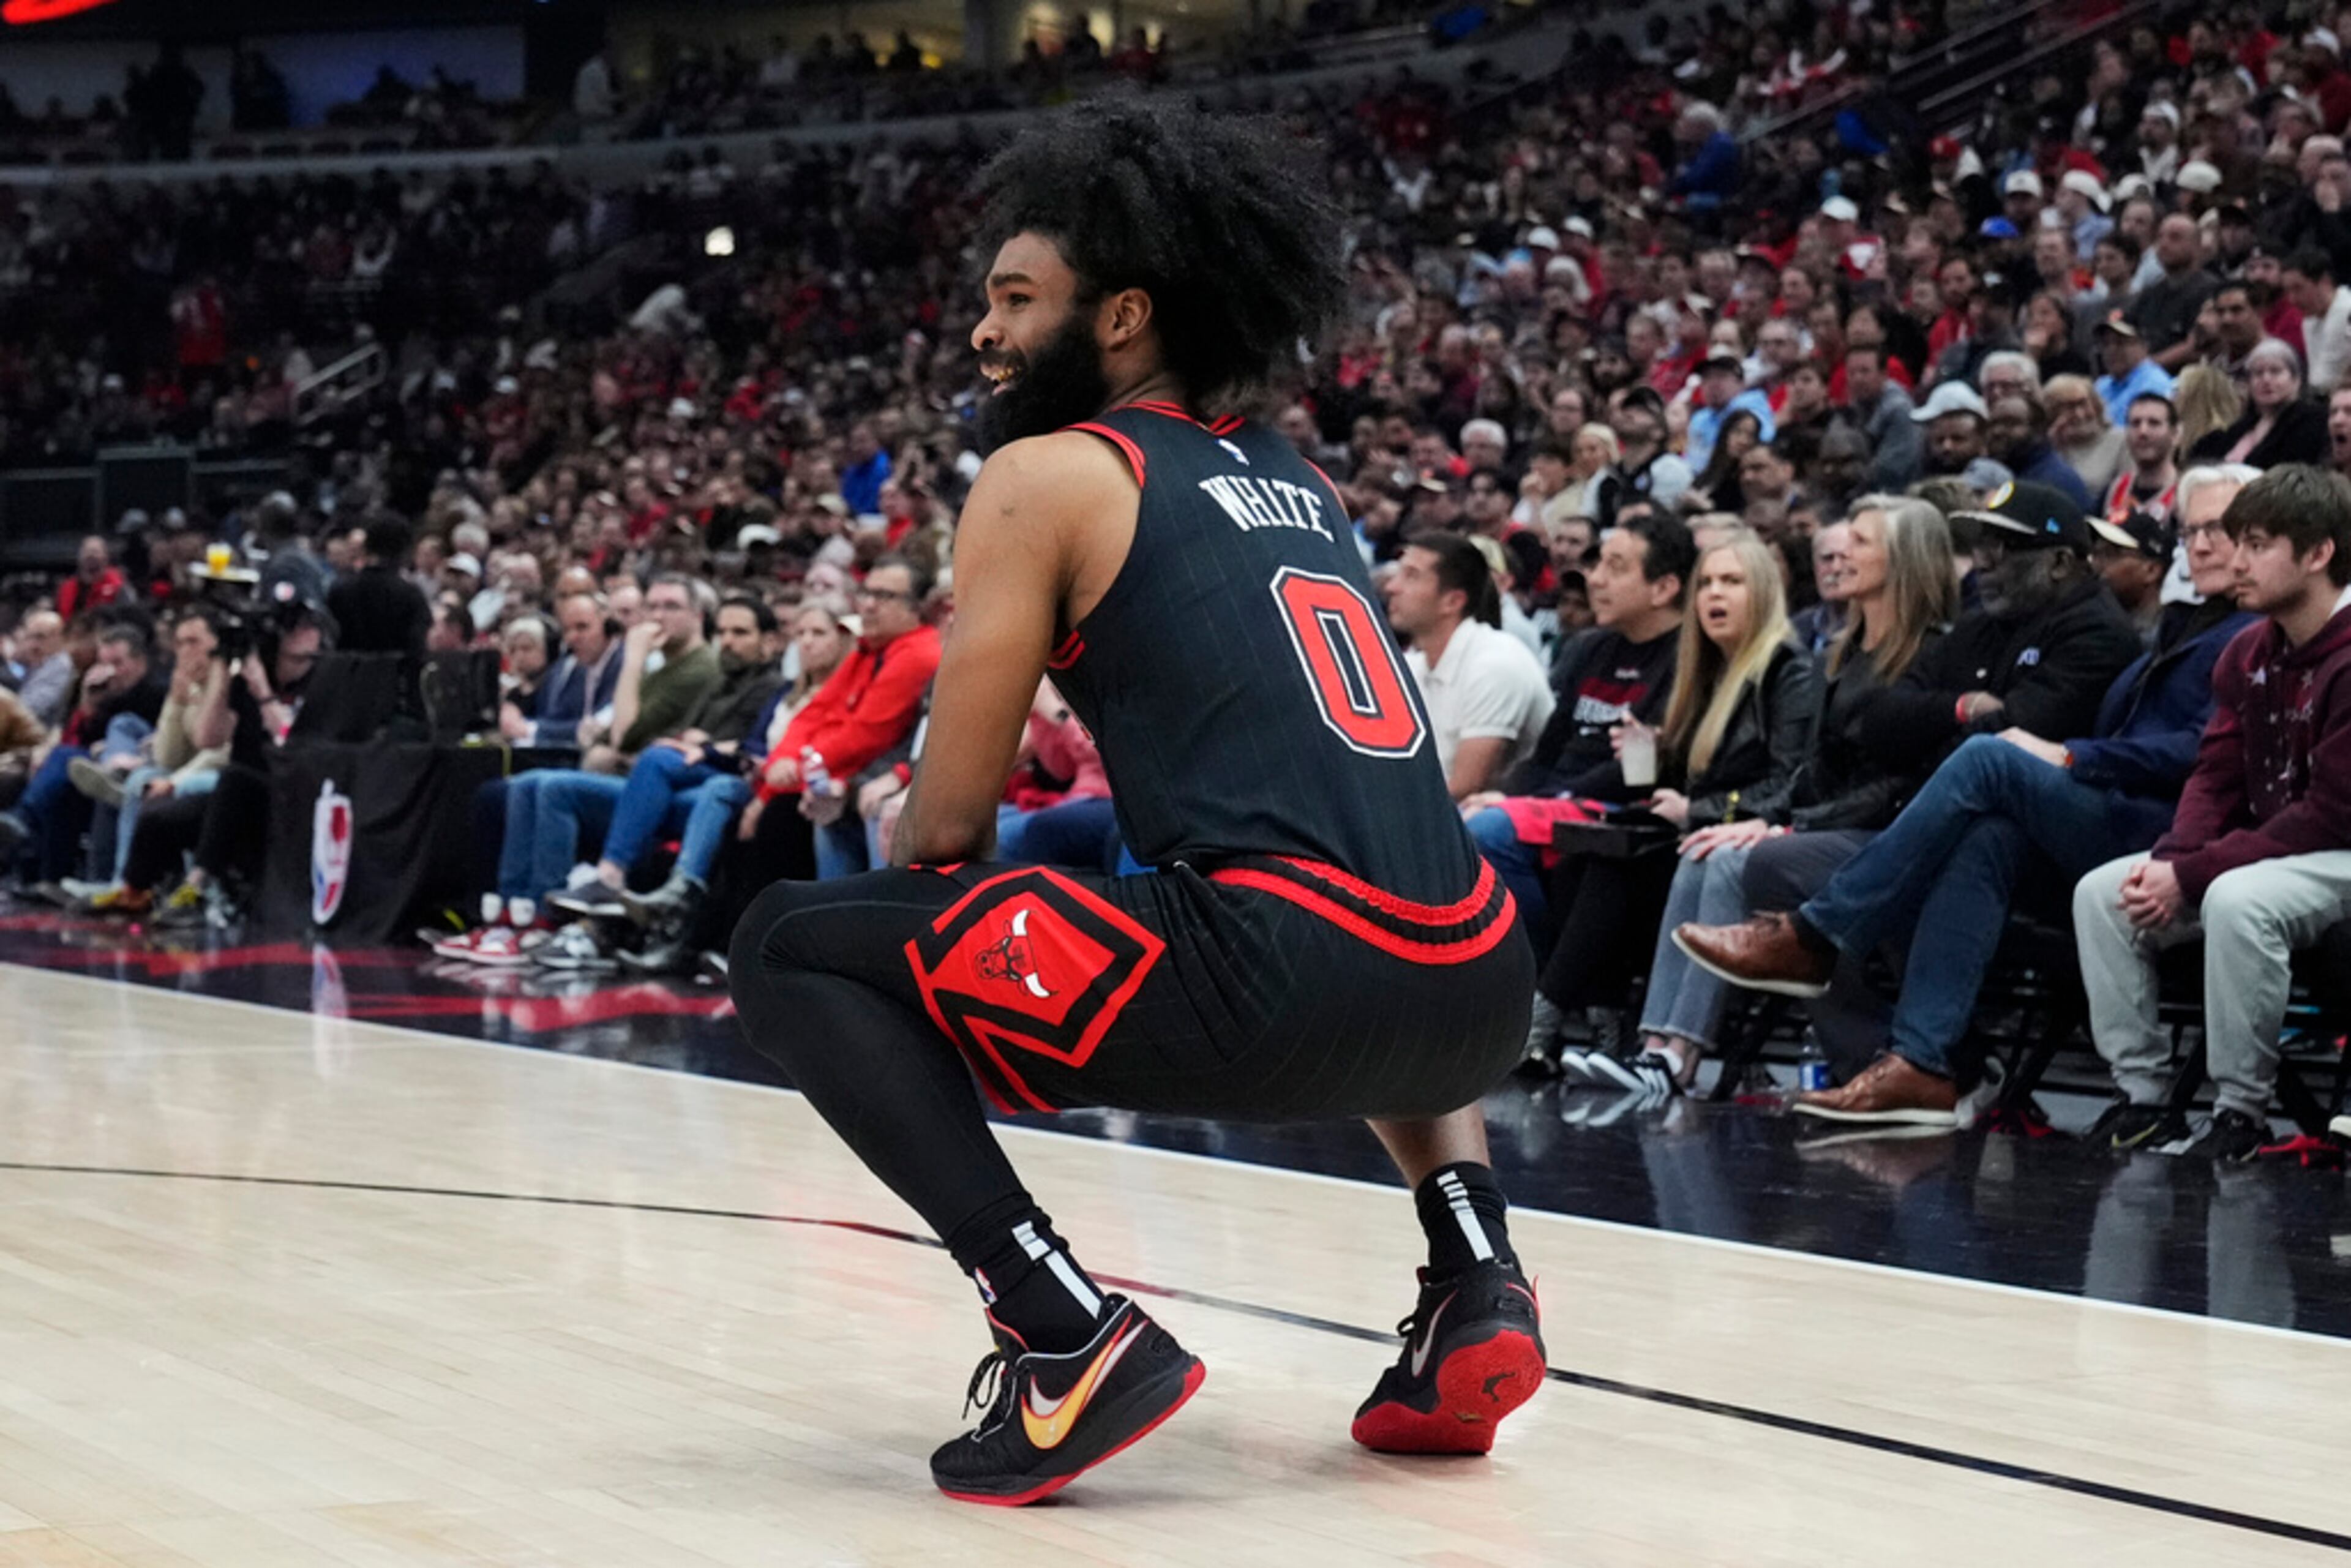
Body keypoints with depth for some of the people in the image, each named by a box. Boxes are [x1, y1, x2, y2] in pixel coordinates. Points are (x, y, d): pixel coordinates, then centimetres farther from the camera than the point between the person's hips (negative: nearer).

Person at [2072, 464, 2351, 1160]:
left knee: (2236, 901, -37)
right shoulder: (2248, 652, 7)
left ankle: (2242, 1111, -22)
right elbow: (2215, 776, 7)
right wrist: (2170, 860, -14)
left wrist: (2193, 875, -23)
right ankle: (2141, 1095, -5)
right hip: (2260, 847, 8)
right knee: (2100, 893, -9)